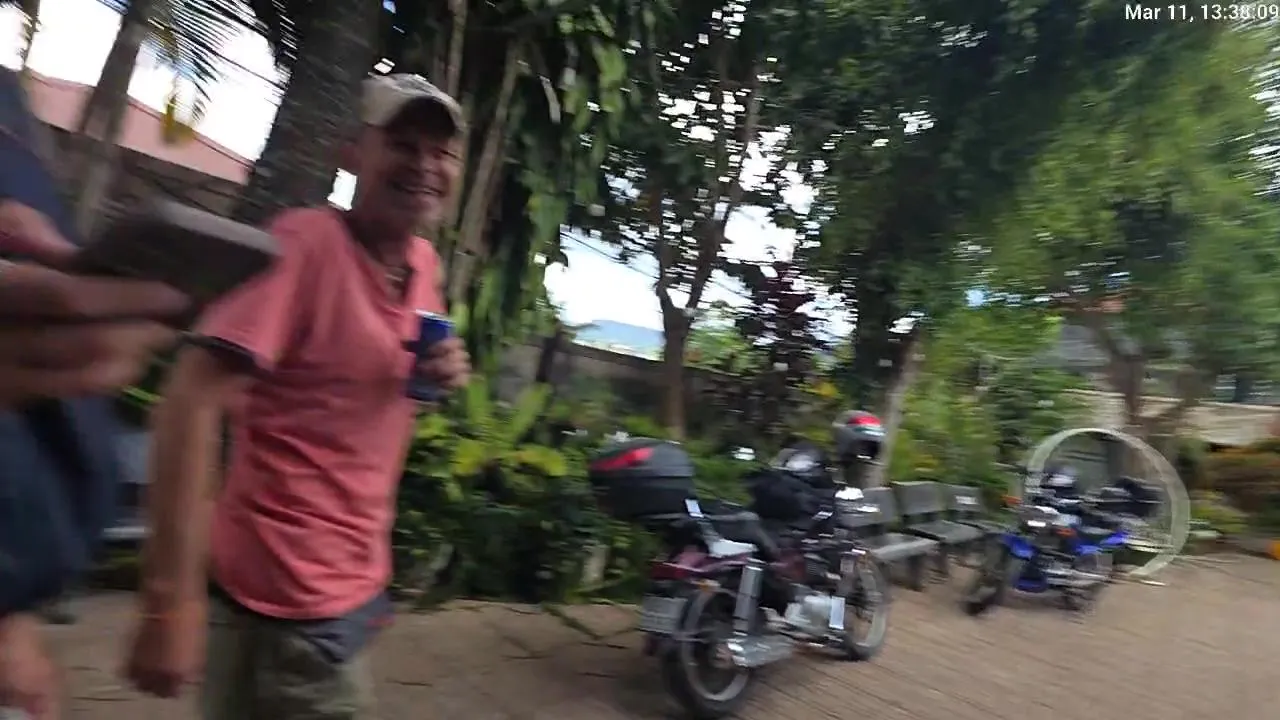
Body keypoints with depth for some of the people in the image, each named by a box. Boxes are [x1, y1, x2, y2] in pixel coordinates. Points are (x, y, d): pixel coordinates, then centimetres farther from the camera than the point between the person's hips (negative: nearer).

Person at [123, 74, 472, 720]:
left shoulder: (426, 262, 4)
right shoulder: (307, 241, -18)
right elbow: (193, 401, -23)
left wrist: (442, 373, -4)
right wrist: (172, 599, -25)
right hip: (286, 593, -7)